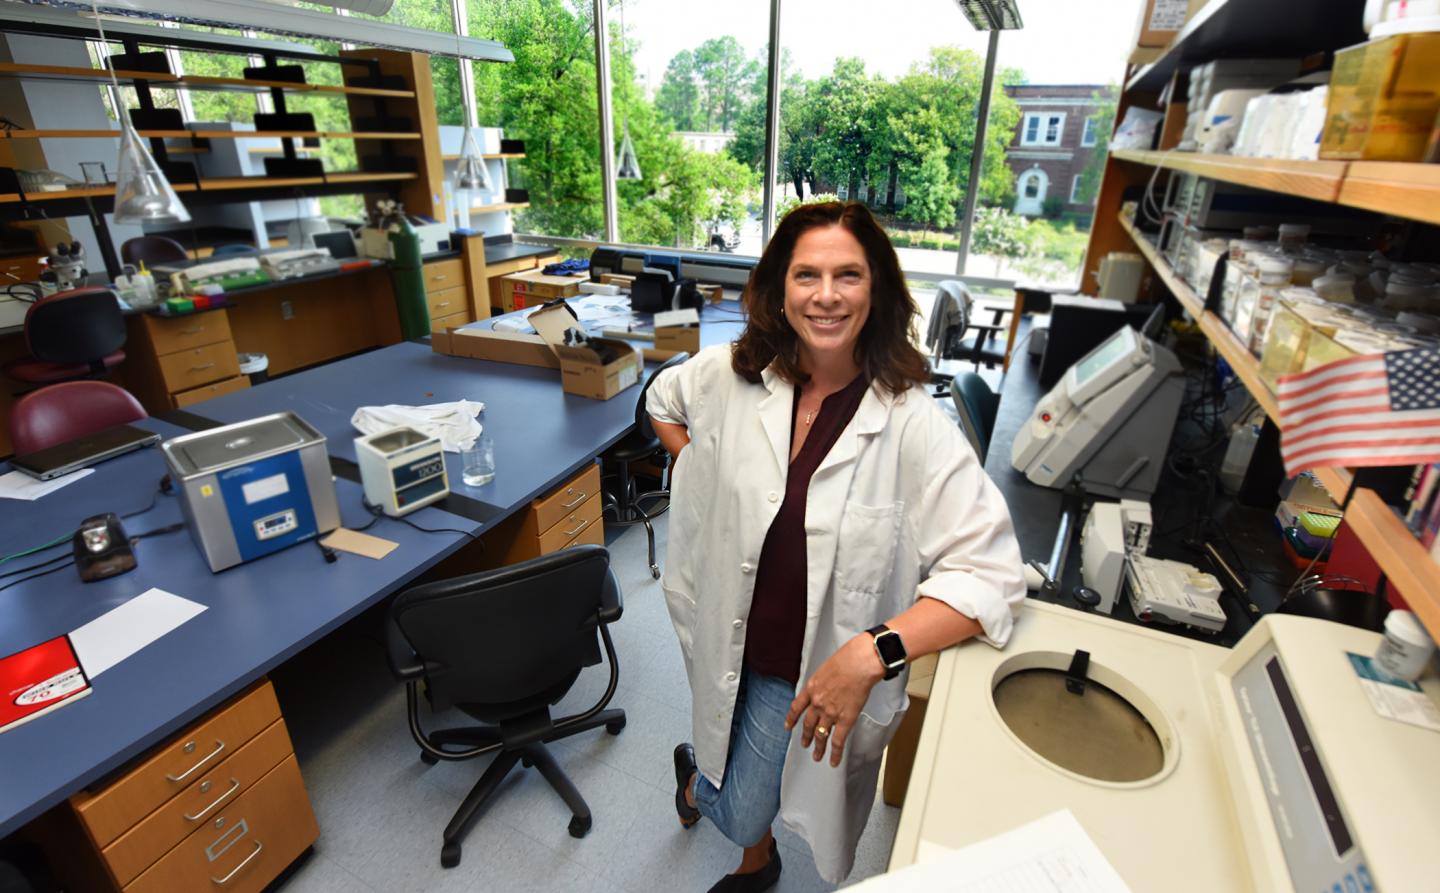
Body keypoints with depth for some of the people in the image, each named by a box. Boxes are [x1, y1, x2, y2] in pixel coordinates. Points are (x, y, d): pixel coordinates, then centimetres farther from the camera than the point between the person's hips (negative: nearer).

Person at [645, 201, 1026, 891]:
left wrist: (872, 654, -33)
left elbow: (989, 573, -25)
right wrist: (700, 473, 1)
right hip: (729, 644, 3)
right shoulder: (730, 378, -11)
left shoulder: (915, 426, -23)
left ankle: (719, 805, 53)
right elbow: (663, 401, 12)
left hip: (818, 672, -3)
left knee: (740, 816, 15)